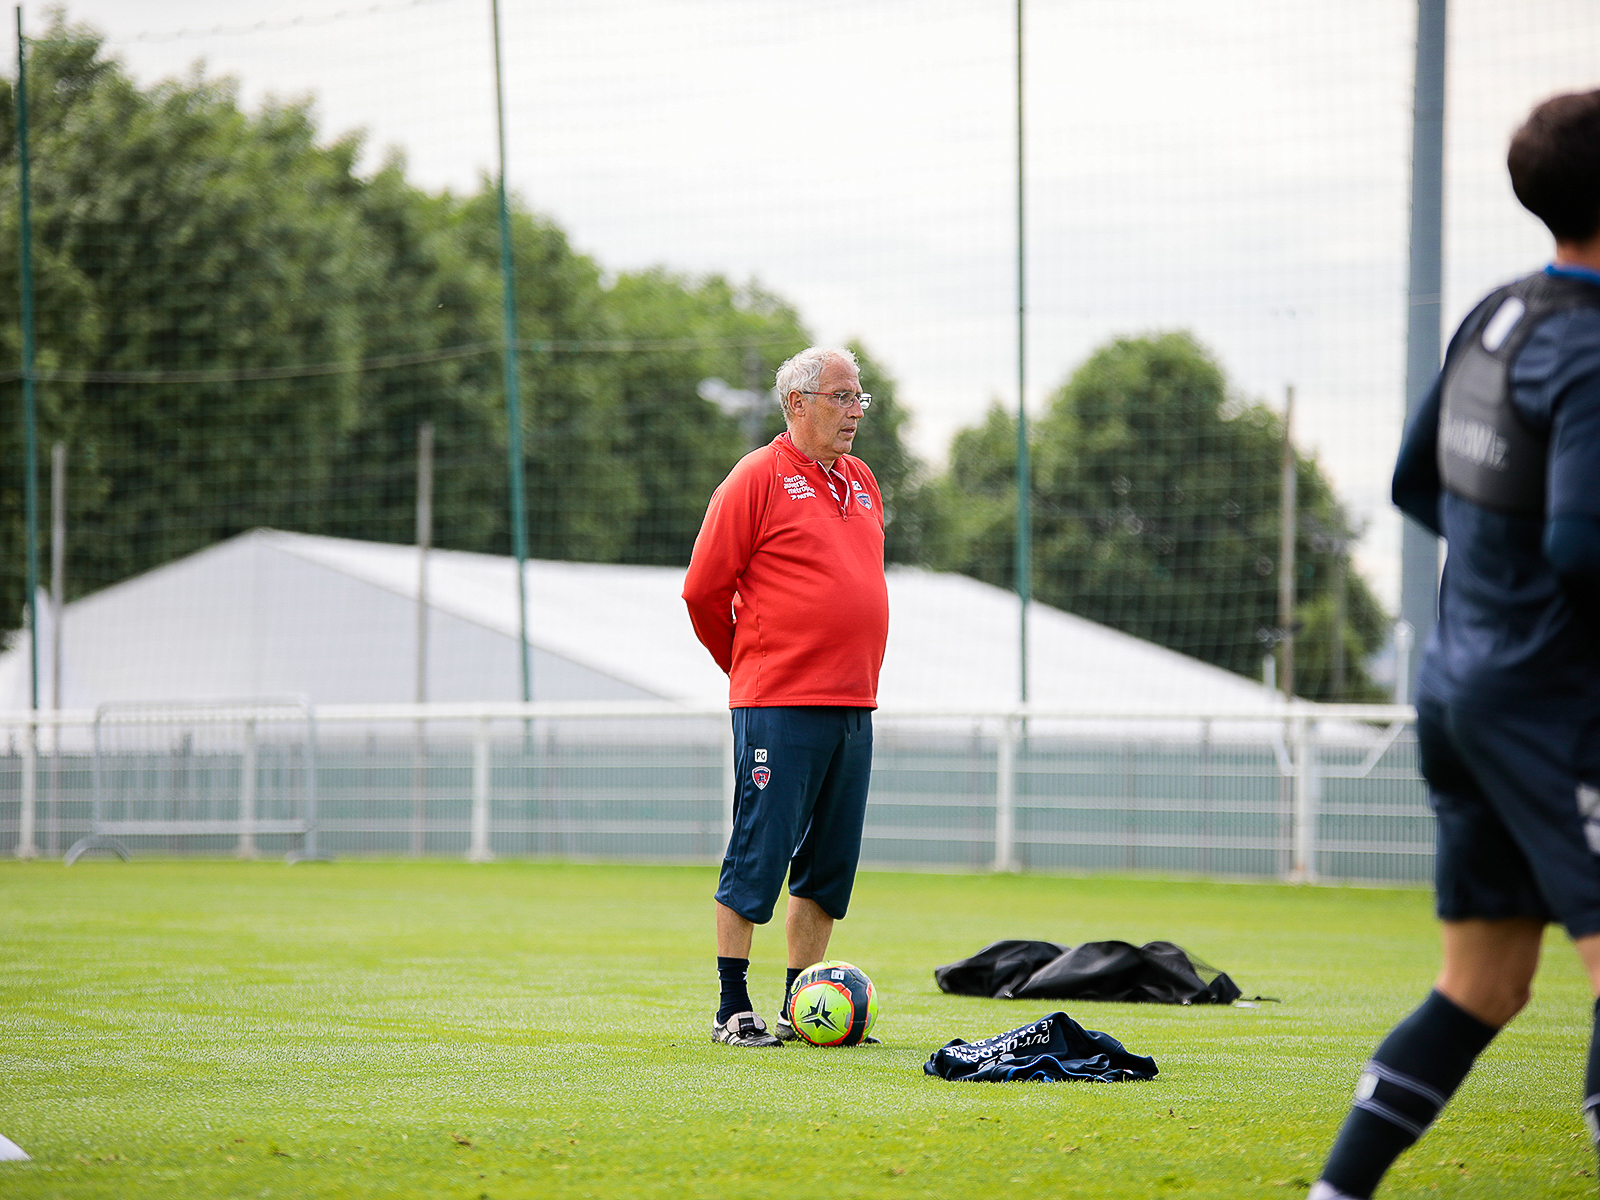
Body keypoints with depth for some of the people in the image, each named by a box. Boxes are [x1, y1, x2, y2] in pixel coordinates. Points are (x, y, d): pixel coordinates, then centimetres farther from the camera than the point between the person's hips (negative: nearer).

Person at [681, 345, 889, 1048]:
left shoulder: (861, 483, 16)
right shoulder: (759, 478, -6)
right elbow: (704, 589, -5)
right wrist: (749, 665, 7)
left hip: (853, 702, 7)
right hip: (778, 705, -7)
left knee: (828, 865, 8)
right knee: (757, 858, -5)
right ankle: (733, 1010, 1)